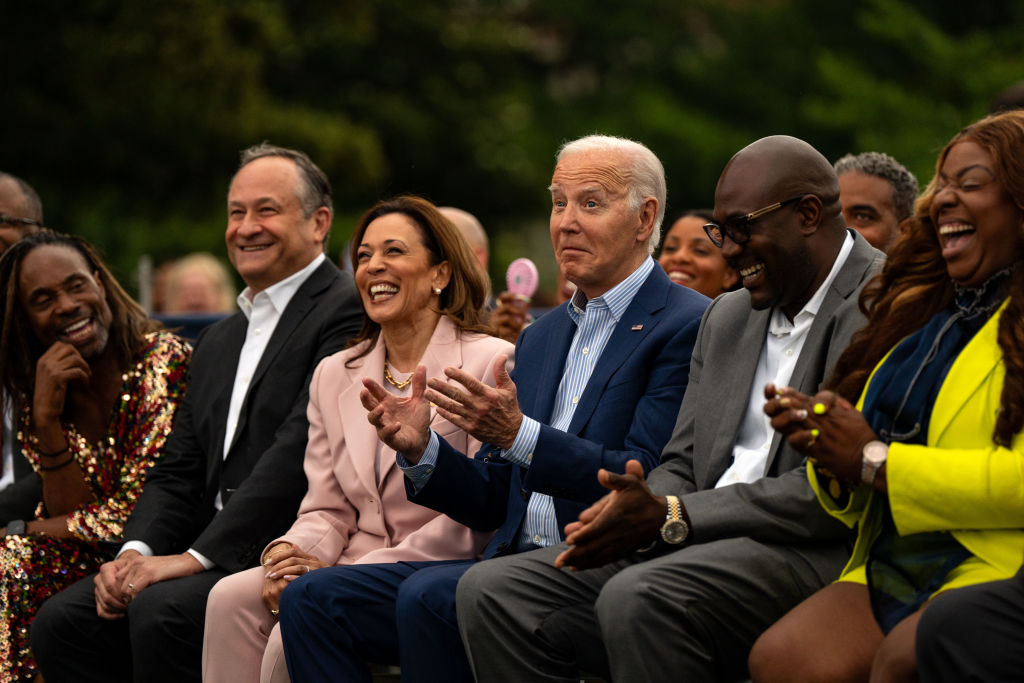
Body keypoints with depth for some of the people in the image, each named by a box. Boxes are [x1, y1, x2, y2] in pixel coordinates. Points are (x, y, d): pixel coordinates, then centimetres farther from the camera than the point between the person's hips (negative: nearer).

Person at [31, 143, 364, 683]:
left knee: (161, 612, -31)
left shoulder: (348, 312, -6)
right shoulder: (218, 341, 24)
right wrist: (136, 552, -2)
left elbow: (301, 451, -17)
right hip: (216, 555, 8)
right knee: (61, 620, -11)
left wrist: (196, 556, -19)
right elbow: (180, 472, 19)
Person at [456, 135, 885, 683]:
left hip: (816, 555, -9)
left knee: (637, 598, -35)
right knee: (492, 590, -7)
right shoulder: (726, 317, 21)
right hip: (702, 546, 9)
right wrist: (640, 506, -6)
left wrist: (671, 516, -16)